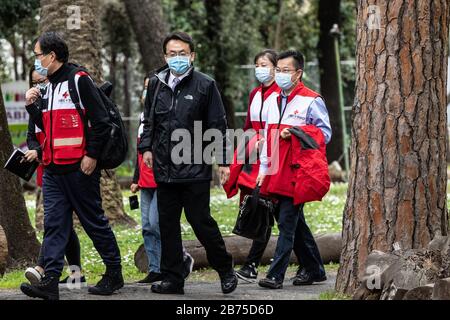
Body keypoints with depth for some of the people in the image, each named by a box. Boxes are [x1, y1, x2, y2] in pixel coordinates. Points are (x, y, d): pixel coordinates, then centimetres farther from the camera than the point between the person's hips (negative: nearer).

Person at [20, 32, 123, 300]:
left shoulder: (79, 81, -9)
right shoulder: (50, 86, 17)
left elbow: (101, 120, -13)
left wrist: (92, 156, -15)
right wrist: (32, 106, 9)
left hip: (80, 167, -8)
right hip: (53, 169, 8)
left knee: (94, 221, 2)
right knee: (54, 223, 0)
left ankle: (114, 273, 15)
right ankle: (50, 281, -5)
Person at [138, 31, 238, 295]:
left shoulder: (205, 85, -2)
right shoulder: (157, 84, 11)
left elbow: (218, 125, -2)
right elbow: (149, 120, 22)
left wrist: (223, 161, -6)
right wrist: (147, 147, 8)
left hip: (195, 168, -5)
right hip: (164, 168, 5)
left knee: (201, 221, -3)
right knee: (167, 224, 7)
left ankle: (225, 269, 15)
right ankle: (173, 279, 15)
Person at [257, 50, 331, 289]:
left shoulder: (311, 100, -7)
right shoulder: (272, 100, 16)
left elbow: (324, 133, -7)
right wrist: (264, 168, 17)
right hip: (276, 174, 8)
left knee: (287, 223, -9)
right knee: (295, 223, 13)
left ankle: (276, 275, -10)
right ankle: (314, 270, 24)